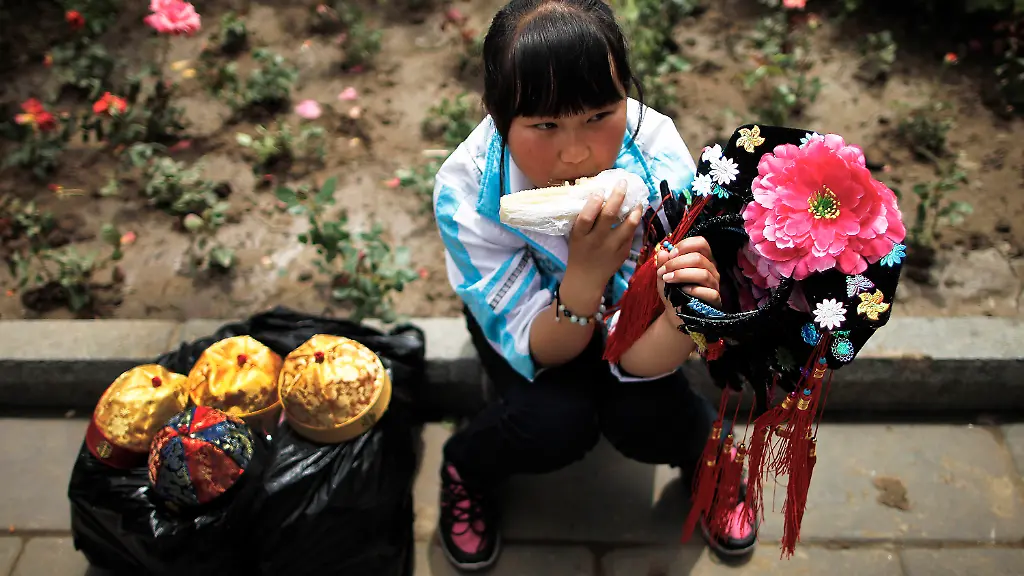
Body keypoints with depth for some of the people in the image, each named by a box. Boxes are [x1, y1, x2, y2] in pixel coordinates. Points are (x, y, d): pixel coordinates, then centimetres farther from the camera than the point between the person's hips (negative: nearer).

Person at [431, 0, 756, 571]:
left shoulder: (659, 160, -34)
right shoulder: (467, 192, -34)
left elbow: (638, 360, -30)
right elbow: (540, 353, -27)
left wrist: (681, 318, -54)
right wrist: (586, 273, -47)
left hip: (617, 301, 1)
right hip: (527, 307, 0)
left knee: (646, 420, -24)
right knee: (555, 423, -27)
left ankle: (707, 448, 13)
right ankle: (465, 469, 7)